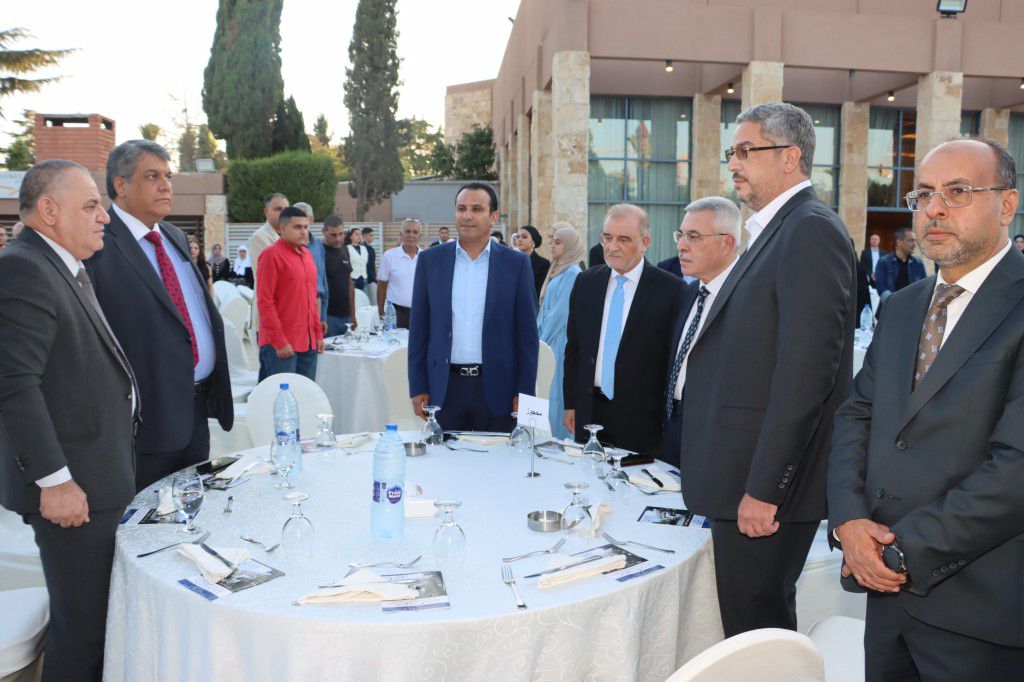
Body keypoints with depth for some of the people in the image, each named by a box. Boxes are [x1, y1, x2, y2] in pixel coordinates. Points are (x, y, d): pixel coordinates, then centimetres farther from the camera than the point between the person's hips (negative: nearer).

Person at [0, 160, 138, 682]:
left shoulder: (68, 269, 15)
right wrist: (54, 480, -22)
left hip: (97, 481, 9)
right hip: (70, 488, -9)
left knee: (97, 615, 20)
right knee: (81, 624, 4)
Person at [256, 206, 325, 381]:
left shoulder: (306, 254, 15)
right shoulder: (271, 255, -9)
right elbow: (265, 301, -12)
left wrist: (318, 333, 14)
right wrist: (279, 341, -15)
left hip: (308, 342, 7)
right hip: (281, 345, -7)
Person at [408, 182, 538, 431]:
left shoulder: (516, 264, 2)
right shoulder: (430, 260, 5)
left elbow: (527, 334, 2)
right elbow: (418, 329, 6)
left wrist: (525, 392, -3)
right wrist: (418, 388, 1)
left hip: (497, 389, -1)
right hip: (444, 389, 1)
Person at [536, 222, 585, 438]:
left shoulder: (572, 273, -13)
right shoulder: (557, 270, 16)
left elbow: (562, 311, -16)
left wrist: (543, 339, -9)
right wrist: (539, 335, 13)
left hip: (560, 342, -9)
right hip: (549, 341, 9)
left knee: (556, 394, -4)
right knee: (548, 394, 12)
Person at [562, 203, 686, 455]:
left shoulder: (671, 289, -7)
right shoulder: (586, 282, 6)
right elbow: (573, 347, 11)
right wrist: (570, 404, 9)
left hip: (643, 418, -3)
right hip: (589, 413, 4)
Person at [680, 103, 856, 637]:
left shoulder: (810, 230, -14)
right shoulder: (777, 230, 17)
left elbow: (806, 370, -22)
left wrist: (764, 489, -21)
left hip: (765, 486, -9)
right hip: (745, 479, 9)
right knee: (755, 626, 21)